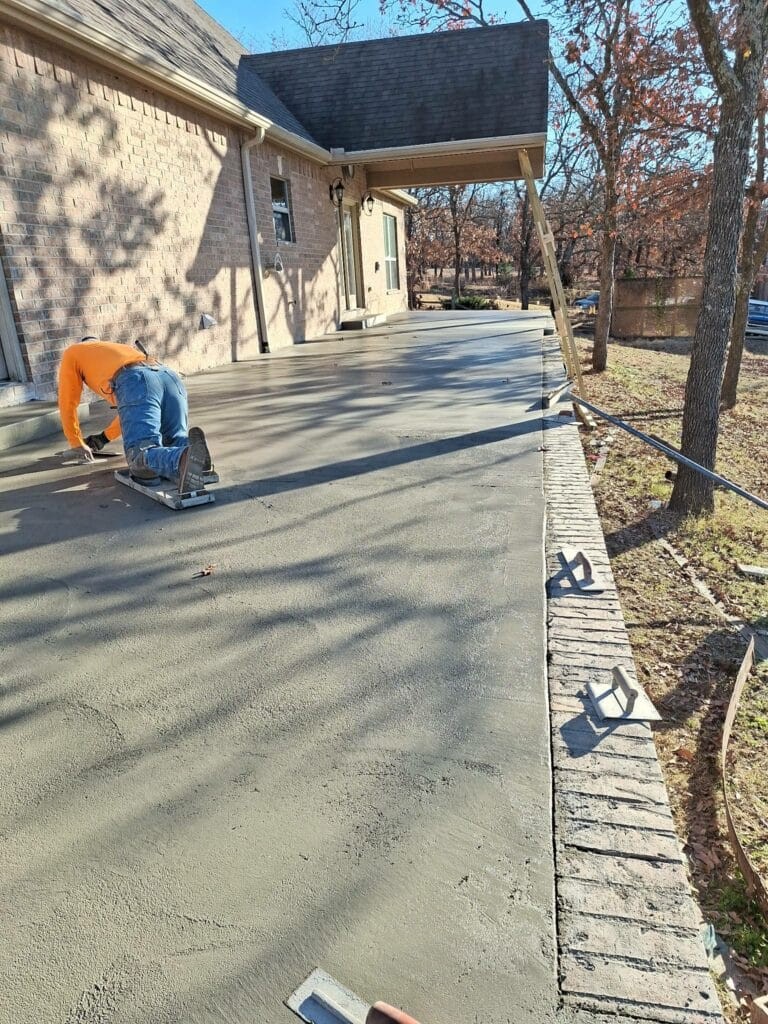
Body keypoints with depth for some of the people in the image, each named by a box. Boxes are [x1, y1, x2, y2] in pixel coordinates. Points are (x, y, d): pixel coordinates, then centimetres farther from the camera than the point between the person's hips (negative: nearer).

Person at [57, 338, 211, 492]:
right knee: (175, 445, 17)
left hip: (136, 386, -6)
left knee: (141, 458, -17)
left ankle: (186, 459, -50)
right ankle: (191, 447, -21)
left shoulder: (72, 353, 34)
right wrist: (104, 437, 59)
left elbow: (67, 403, 33)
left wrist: (77, 443, 46)